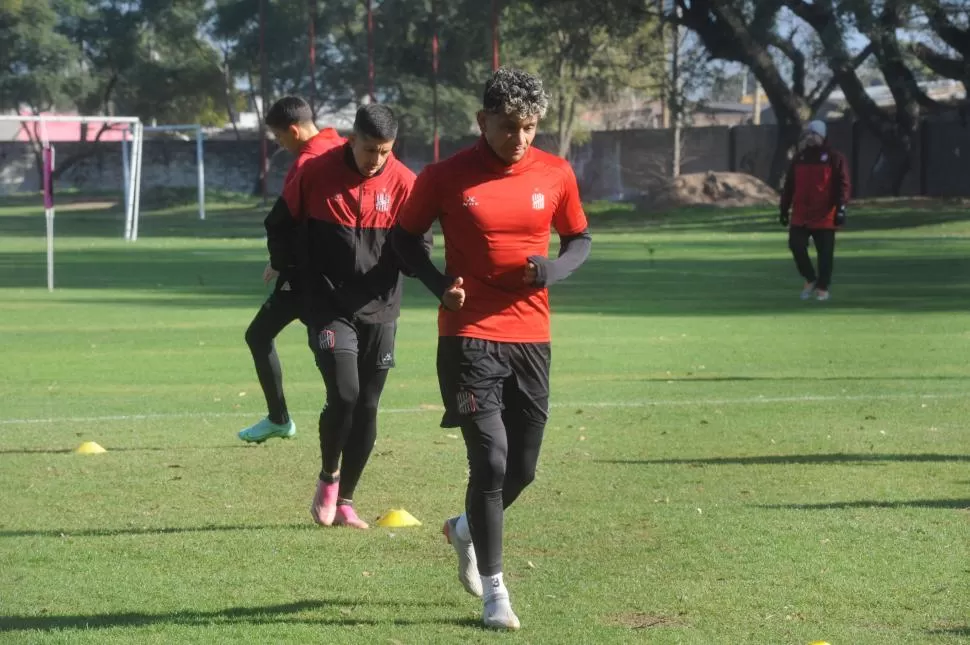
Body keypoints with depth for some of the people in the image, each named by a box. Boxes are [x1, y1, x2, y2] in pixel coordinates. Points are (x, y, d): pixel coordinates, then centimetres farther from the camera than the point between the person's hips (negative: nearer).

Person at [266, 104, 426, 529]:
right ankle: (328, 478, 7)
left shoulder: (403, 182, -4)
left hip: (380, 311, 2)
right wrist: (289, 268, 6)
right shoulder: (316, 173, -7)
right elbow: (279, 224, 7)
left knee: (366, 407, 5)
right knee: (344, 394, -18)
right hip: (329, 307, -2)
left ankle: (345, 500, 19)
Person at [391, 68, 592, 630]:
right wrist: (440, 284, -11)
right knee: (490, 461, -11)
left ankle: (467, 530, 40)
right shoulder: (447, 176, -6)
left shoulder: (556, 175, 2)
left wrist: (555, 269, -8)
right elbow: (404, 237, 6)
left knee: (522, 469, 9)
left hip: (531, 337, 4)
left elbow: (580, 239, 14)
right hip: (469, 337, -4)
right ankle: (494, 591, 1)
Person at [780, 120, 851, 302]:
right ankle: (810, 279, 16)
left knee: (825, 253, 1)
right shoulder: (799, 158, 12)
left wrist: (840, 208, -17)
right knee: (796, 245, -5)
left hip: (825, 216, -4)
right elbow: (789, 186, 16)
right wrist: (784, 209, 14)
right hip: (800, 215, 4)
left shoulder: (834, 158, -2)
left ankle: (823, 287, 14)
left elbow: (843, 185, -7)